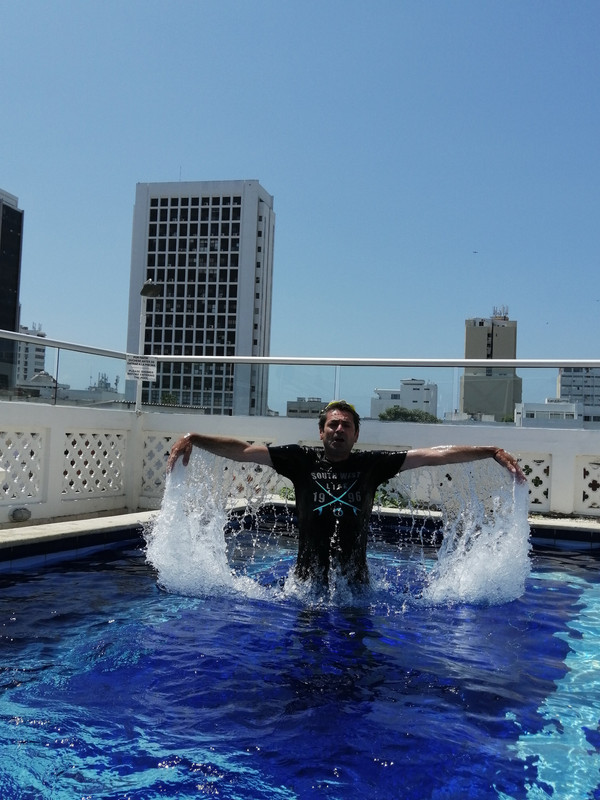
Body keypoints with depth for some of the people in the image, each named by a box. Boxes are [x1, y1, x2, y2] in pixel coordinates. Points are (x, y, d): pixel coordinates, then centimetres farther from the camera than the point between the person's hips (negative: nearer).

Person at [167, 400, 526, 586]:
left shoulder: (372, 464, 2)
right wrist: (193, 438, -13)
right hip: (308, 580, 0)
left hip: (356, 583, 1)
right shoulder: (302, 460, 0)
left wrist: (492, 452, -6)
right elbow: (243, 450, -3)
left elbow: (434, 454, -2)